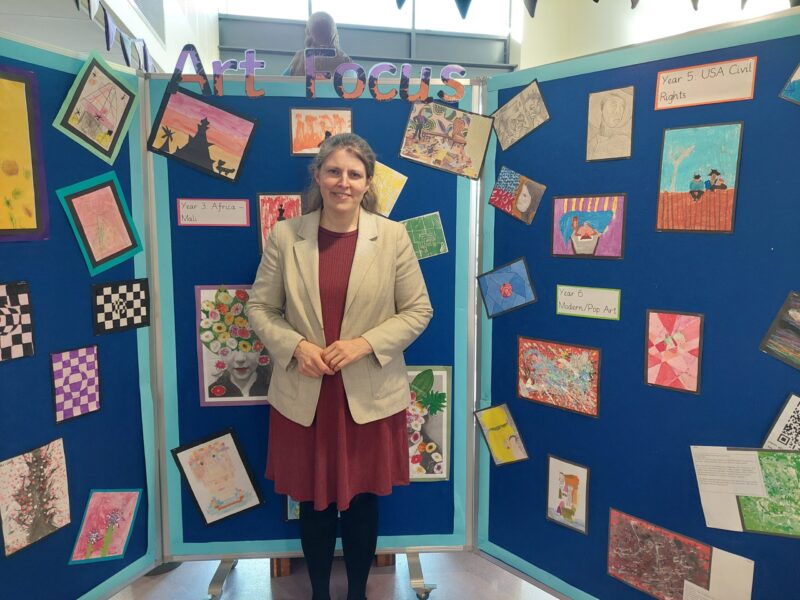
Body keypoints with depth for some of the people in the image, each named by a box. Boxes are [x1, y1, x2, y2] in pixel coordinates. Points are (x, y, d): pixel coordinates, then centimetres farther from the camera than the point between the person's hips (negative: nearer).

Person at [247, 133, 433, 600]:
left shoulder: (393, 236, -5)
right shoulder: (285, 235, -3)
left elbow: (418, 310, -2)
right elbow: (261, 308, 3)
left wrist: (365, 343, -16)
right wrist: (297, 346, -15)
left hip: (370, 397, 0)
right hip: (304, 397, 1)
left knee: (363, 501, 16)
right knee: (314, 502, 16)